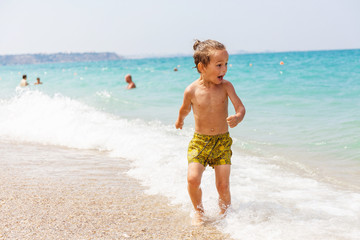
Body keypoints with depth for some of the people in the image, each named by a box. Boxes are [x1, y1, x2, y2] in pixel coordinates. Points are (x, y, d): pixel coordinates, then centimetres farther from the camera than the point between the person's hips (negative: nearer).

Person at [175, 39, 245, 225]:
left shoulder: (226, 86, -8)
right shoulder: (192, 90, -10)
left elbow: (241, 107, -13)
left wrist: (237, 118, -36)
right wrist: (180, 120, 31)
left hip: (222, 141, 0)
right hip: (199, 141, 0)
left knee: (223, 185, -2)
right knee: (193, 179, -15)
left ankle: (225, 212, 28)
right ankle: (199, 211, 13)